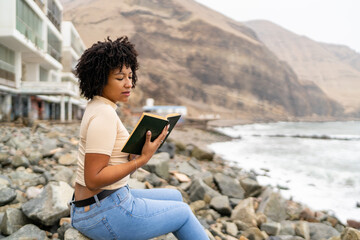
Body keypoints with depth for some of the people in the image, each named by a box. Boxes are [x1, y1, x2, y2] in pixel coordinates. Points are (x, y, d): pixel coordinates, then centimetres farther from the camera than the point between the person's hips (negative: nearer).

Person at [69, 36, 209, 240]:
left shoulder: (98, 107, 9)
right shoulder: (104, 114, -21)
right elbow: (93, 179, -24)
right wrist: (142, 159, -23)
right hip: (105, 213, -9)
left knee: (175, 197, 21)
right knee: (183, 212, 9)